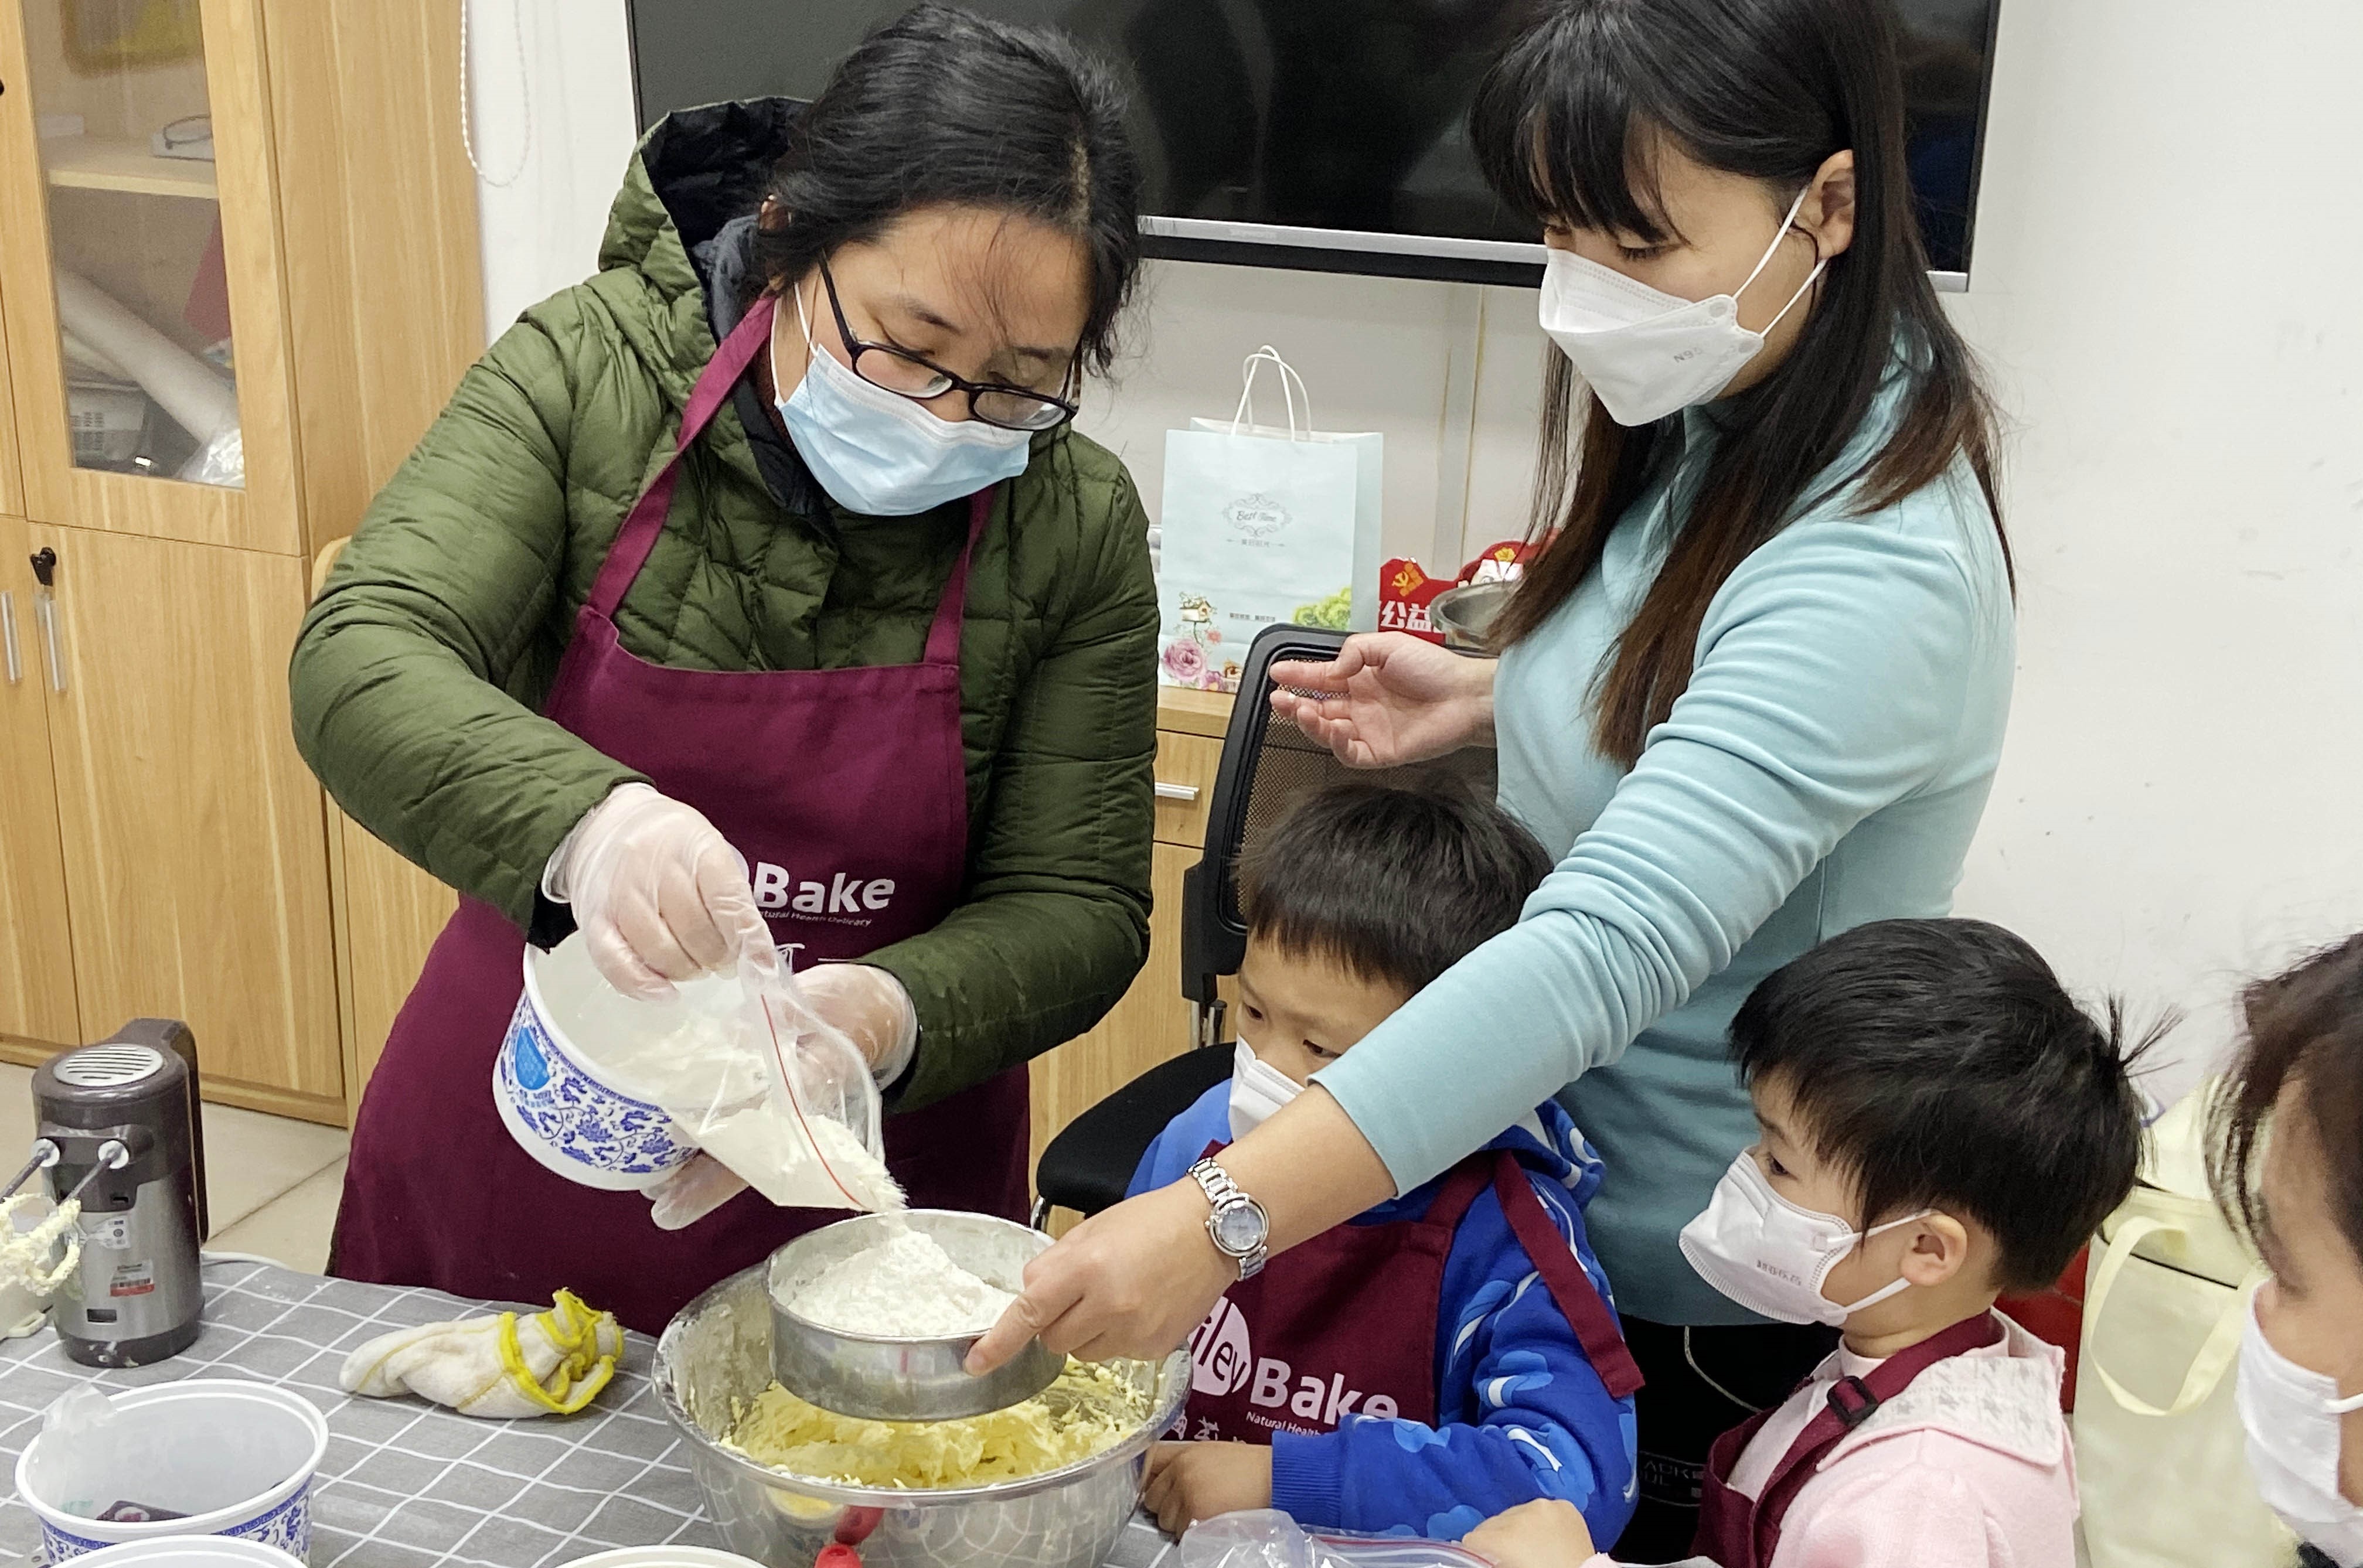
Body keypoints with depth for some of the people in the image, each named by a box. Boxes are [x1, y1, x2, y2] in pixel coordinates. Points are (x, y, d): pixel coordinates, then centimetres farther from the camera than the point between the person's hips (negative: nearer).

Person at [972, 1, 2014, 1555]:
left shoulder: (1877, 571, -31)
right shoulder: (1709, 427, -2)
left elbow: (1613, 944, -41)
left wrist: (1216, 1224, -46)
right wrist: (1491, 699, -2)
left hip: (1678, 1291, -8)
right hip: (1533, 1150, 8)